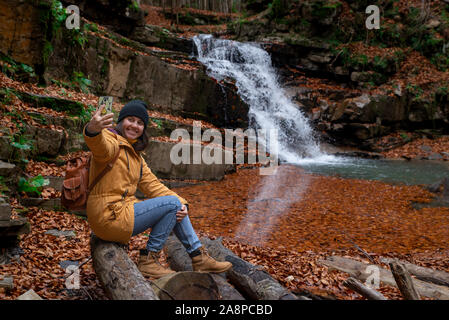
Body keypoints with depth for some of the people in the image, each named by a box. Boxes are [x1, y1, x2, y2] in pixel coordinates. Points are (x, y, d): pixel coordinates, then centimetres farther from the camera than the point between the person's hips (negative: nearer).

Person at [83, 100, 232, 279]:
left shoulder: (135, 155, 18)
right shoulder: (111, 141, -9)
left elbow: (152, 185, 12)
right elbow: (101, 146, -35)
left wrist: (182, 204, -4)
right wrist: (93, 130, -60)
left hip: (122, 212, 9)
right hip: (110, 216, -9)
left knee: (178, 206, 7)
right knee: (173, 203, -13)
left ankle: (199, 257, 12)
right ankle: (148, 260, -7)